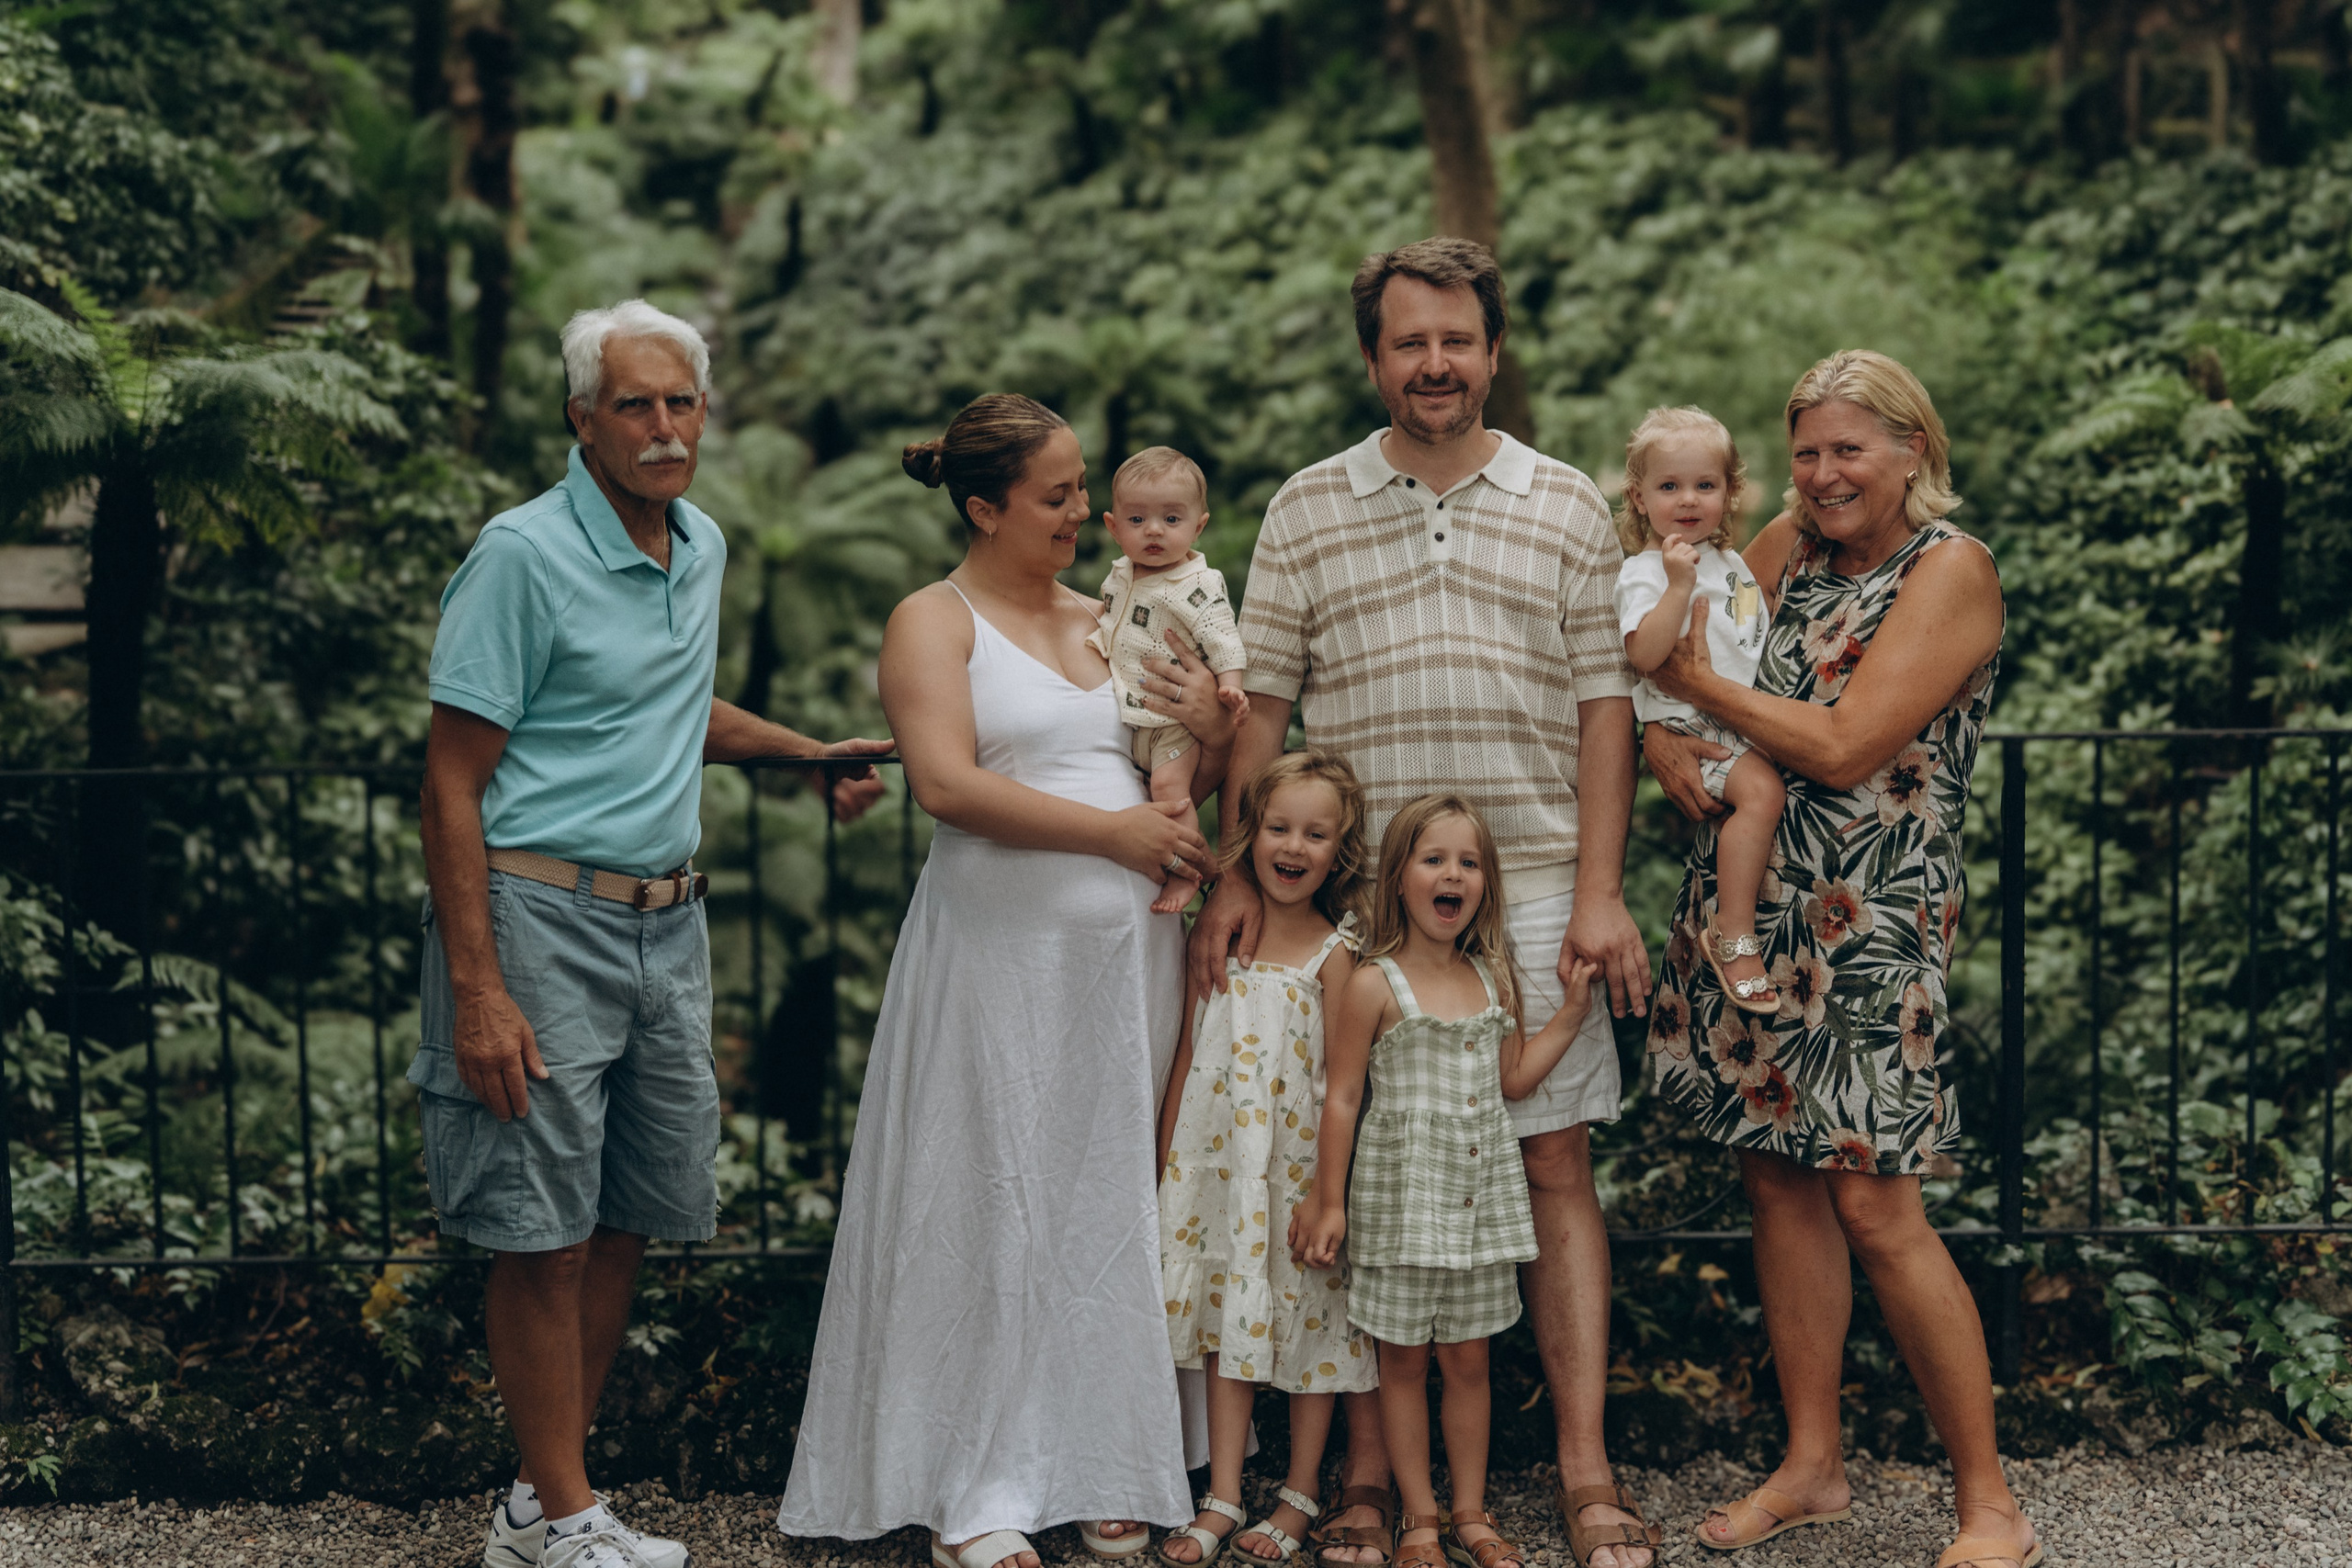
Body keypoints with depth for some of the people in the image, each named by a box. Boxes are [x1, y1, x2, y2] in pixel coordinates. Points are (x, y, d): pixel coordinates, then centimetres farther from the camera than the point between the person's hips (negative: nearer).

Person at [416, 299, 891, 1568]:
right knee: (545, 1234, -3)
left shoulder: (703, 547, 12)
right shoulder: (524, 555, -11)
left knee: (629, 1220, 10)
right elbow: (453, 782, -13)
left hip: (665, 920, 8)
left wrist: (814, 754, 22)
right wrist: (476, 991, -20)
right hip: (541, 915, -8)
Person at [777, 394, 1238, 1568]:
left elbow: (1199, 792, 23)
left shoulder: (1106, 623, 17)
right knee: (992, 1208, -2)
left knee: (1110, 1206, 7)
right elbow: (948, 785, -15)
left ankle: (1099, 1471, 16)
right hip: (1000, 952, -5)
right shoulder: (934, 622, 0)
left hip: (1128, 950, 6)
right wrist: (1112, 830, -15)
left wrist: (1212, 732, 0)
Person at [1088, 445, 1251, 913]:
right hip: (1125, 714, 8)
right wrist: (1096, 643, 5)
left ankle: (1185, 873, -9)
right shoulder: (1120, 575, 5)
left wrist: (1230, 684, -31)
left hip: (1176, 720, -8)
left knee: (1169, 784, -18)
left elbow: (1221, 638, -19)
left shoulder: (1198, 585, -16)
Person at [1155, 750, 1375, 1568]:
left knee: (1307, 1317, 7)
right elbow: (1189, 1051, 8)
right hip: (1217, 1161, 3)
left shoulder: (1334, 953, -8)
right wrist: (1165, 1162, 8)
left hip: (1298, 1162, -3)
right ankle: (1222, 1498, 14)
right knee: (1227, 1316, 7)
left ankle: (1301, 1494, 21)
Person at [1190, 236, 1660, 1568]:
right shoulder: (1306, 513, 8)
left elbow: (1604, 706, 5)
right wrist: (1240, 880, 0)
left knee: (1557, 1162, 0)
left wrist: (1598, 893, -3)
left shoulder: (1567, 508, 8)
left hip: (1532, 891, 0)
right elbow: (1261, 708, 8)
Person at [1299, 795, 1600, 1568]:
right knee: (1404, 1360, 4)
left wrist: (1571, 1010, 8)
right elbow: (1343, 1098, -5)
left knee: (1468, 1359, 10)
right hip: (1402, 1199, -4)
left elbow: (1514, 1079, 13)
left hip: (1480, 1196, 4)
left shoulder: (1493, 979, 7)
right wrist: (1330, 1203, -6)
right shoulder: (1375, 985, -7)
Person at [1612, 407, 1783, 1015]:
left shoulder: (1731, 563, 20)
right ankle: (1734, 936, -24)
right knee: (1762, 788, -29)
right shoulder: (1643, 571, -7)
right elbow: (1644, 654, -23)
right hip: (1688, 722, -9)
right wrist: (1678, 585, -26)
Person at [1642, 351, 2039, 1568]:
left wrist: (1700, 683, -7)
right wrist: (1662, 738, -4)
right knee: (1778, 1177, 9)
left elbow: (1842, 746, -16)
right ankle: (1812, 1465, 21)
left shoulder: (1951, 569, -8)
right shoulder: (1792, 544, 12)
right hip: (1745, 900, 7)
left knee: (1872, 1204, -9)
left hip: (1870, 913, -6)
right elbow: (1666, 650, 17)